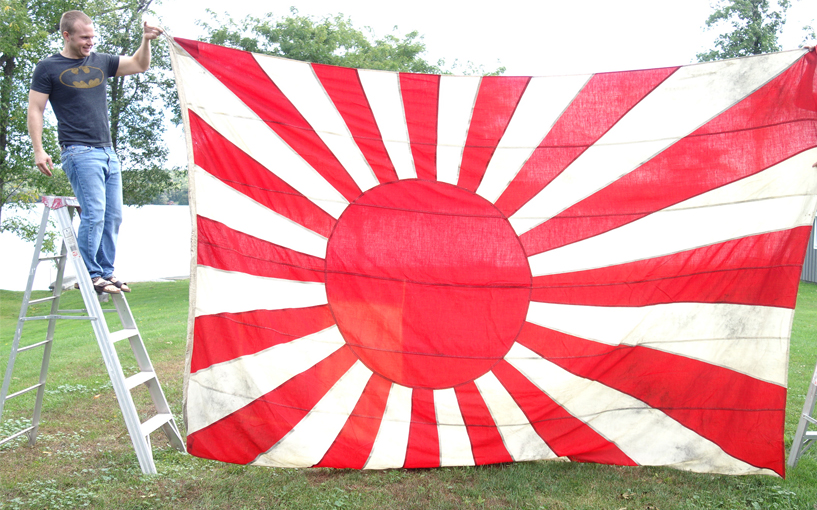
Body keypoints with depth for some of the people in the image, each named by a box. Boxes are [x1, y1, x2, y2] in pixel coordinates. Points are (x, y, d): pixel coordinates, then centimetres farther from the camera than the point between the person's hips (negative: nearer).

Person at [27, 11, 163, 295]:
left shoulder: (101, 62, 16)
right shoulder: (48, 68, 2)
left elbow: (139, 65, 19)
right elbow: (35, 110, 0)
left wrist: (146, 41, 1)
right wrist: (38, 150, -9)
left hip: (108, 152, 6)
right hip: (80, 152, -6)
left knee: (113, 216, 5)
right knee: (94, 214, -14)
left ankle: (106, 272, 13)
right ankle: (90, 274, -5)